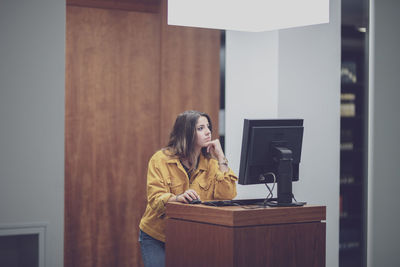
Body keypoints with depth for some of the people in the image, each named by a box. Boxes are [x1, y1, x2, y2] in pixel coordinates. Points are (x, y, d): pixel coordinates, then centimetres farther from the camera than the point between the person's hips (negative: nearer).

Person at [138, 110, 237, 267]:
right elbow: (155, 200, -16)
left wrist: (220, 157, -11)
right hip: (156, 237, -3)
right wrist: (178, 198, -36)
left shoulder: (210, 163, 3)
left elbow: (227, 195, -11)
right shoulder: (161, 160, -7)